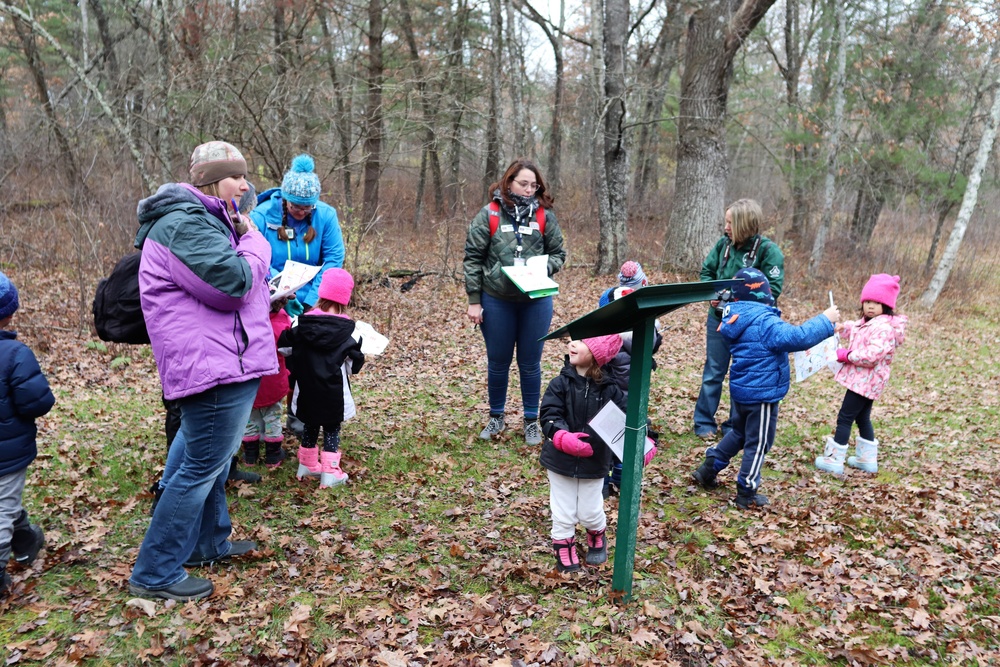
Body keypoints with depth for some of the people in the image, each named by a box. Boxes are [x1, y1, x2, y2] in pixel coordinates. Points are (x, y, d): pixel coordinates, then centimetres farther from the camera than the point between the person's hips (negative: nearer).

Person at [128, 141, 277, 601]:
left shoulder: (206, 218, 17)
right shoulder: (185, 223, -17)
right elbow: (233, 280, -24)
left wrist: (267, 293, 6)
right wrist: (255, 242, -9)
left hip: (226, 357, 11)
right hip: (213, 362, -11)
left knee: (212, 459, 22)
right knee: (202, 467, -3)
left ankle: (207, 543, 39)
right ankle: (154, 574, 9)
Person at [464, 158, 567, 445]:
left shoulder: (545, 216, -1)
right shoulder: (489, 215, -6)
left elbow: (558, 254, 6)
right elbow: (473, 258, -4)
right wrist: (474, 300, -7)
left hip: (536, 302, 1)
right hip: (496, 302, 0)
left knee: (530, 363, 10)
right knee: (498, 362, 12)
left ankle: (531, 421, 25)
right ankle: (496, 416, 31)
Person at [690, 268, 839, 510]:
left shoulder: (741, 317, 5)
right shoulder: (764, 321, -24)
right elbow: (798, 337, -30)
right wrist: (825, 320, -19)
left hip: (743, 388, 9)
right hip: (761, 393, -9)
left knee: (740, 432, 28)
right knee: (758, 444, 6)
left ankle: (708, 468, 33)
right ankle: (746, 495, 18)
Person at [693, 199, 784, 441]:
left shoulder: (769, 250, -14)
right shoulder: (723, 244, -3)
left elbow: (773, 289, -16)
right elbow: (707, 271, 8)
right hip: (719, 318, 3)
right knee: (713, 373, 11)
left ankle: (735, 426, 25)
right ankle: (704, 423, 23)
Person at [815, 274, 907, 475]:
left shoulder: (883, 327, -22)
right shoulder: (867, 322, 10)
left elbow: (872, 355, -30)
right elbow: (855, 331, 32)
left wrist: (846, 355, -19)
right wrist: (843, 328, 9)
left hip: (864, 381, -11)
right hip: (864, 380, 11)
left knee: (844, 418, -5)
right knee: (862, 417, 20)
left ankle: (834, 460, 1)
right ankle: (867, 459, 32)